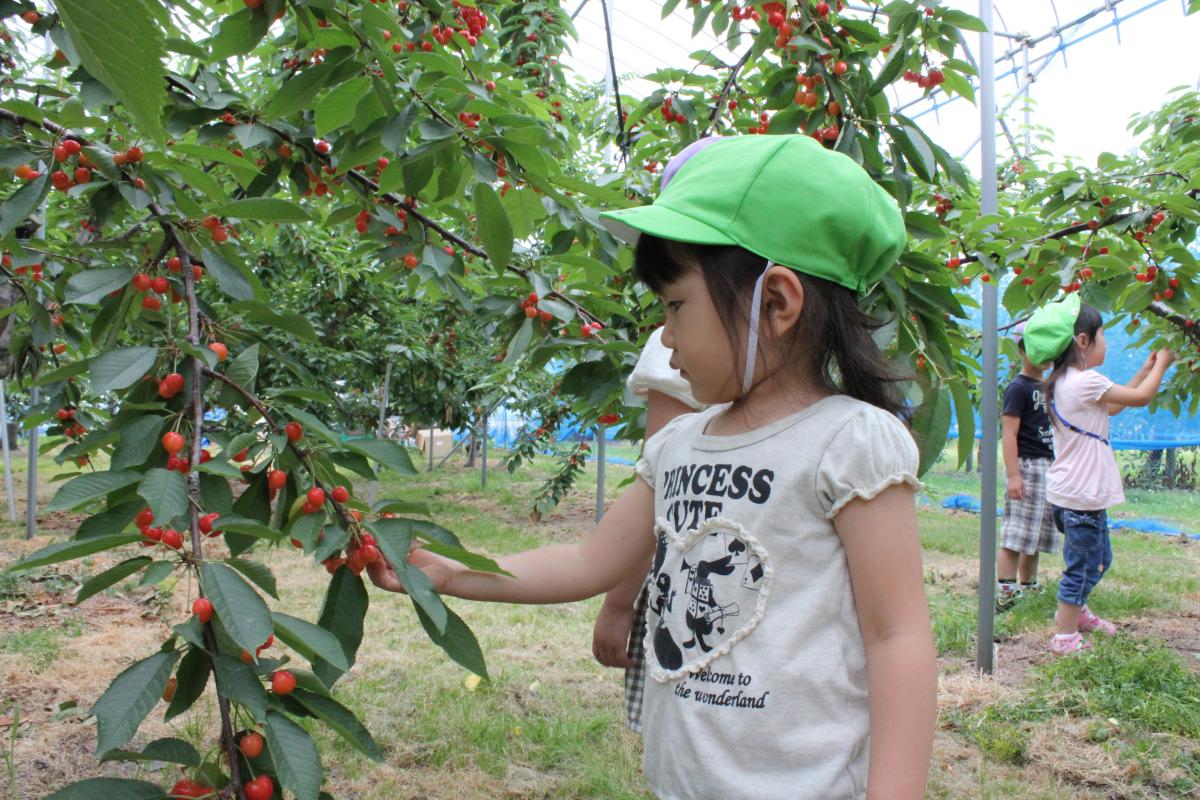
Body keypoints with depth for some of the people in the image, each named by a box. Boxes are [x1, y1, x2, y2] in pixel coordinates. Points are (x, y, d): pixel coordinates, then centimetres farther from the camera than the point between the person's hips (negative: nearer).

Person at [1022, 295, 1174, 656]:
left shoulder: (1063, 382, 11)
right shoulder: (1085, 382, -19)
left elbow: (1114, 405, 21)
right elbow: (1141, 397, -11)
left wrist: (1147, 368, 22)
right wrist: (1161, 364, 5)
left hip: (1069, 492, 10)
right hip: (1082, 496, -10)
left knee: (1099, 559, 25)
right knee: (1082, 565, 0)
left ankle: (1074, 610, 40)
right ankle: (1065, 638, 8)